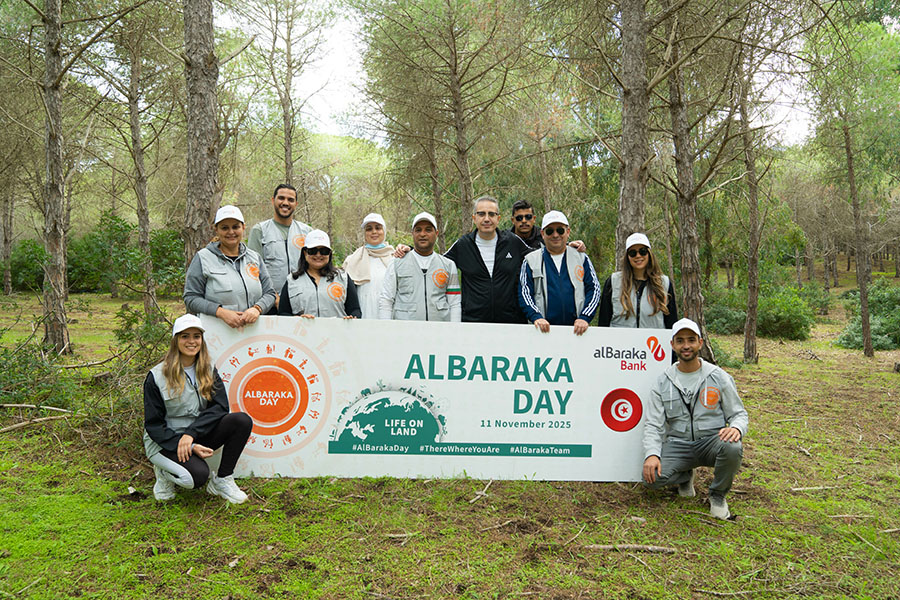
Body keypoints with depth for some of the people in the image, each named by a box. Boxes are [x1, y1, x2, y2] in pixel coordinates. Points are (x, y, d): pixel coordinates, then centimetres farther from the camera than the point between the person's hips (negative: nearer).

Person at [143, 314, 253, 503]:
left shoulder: (208, 370, 3)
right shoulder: (157, 377, -10)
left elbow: (220, 406, -8)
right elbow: (153, 425, -10)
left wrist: (191, 434, -24)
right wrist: (190, 447, -22)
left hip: (199, 436, 5)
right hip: (165, 441, -5)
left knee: (243, 420, -21)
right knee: (198, 475, -33)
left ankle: (222, 480, -8)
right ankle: (165, 473, 2)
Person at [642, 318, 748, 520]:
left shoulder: (719, 377, 3)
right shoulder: (663, 383, 4)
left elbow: (739, 413, 5)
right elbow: (653, 425, 0)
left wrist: (736, 428, -21)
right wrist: (652, 454, -18)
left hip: (711, 441, -1)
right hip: (677, 445, 1)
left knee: (732, 448, -36)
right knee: (652, 475, -26)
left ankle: (717, 495, -3)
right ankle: (685, 476, 12)